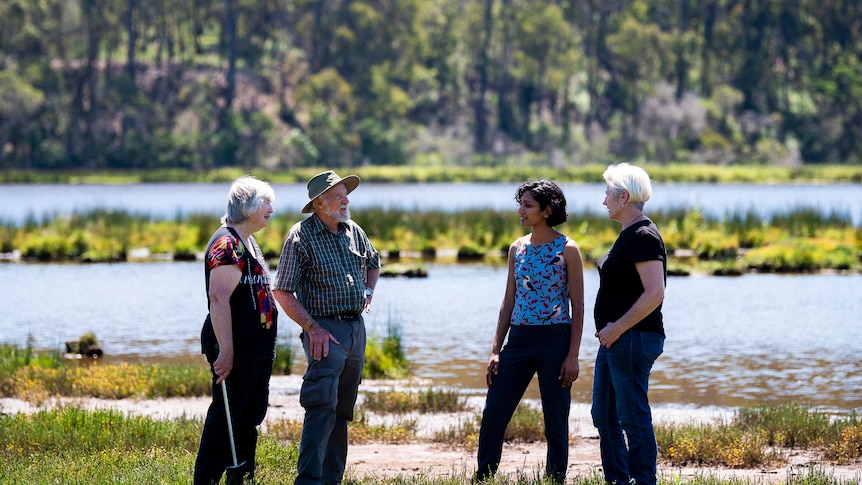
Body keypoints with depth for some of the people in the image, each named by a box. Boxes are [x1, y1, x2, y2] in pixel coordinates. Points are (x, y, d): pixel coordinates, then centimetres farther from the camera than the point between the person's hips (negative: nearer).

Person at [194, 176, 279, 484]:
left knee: (251, 416, 14)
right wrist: (225, 351, -27)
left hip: (257, 350, 10)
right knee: (225, 417, -7)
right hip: (237, 350, -10)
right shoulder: (226, 244, -15)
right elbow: (219, 299, -22)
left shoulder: (247, 242, 17)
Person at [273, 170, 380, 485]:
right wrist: (313, 327, -17)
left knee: (343, 409, 12)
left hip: (357, 328, 7)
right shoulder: (301, 236, -10)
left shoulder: (353, 231, 10)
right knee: (322, 407, -18)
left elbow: (373, 262, 32)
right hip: (325, 329, -7)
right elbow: (282, 292, -11)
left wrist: (368, 291, 13)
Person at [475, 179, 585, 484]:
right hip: (518, 338, 5)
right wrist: (496, 350, 7)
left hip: (554, 341, -5)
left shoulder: (567, 250, -5)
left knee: (555, 421, 1)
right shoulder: (517, 248, 10)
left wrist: (573, 356, -11)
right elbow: (509, 301, 13)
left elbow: (578, 306, -5)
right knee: (493, 413, 1)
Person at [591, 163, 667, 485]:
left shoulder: (643, 237, -15)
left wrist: (617, 328, -20)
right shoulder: (628, 235, 16)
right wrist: (609, 328, 14)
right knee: (604, 414, 14)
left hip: (633, 338, -11)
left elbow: (654, 293, -23)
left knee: (633, 416, -7)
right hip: (615, 340, 11)